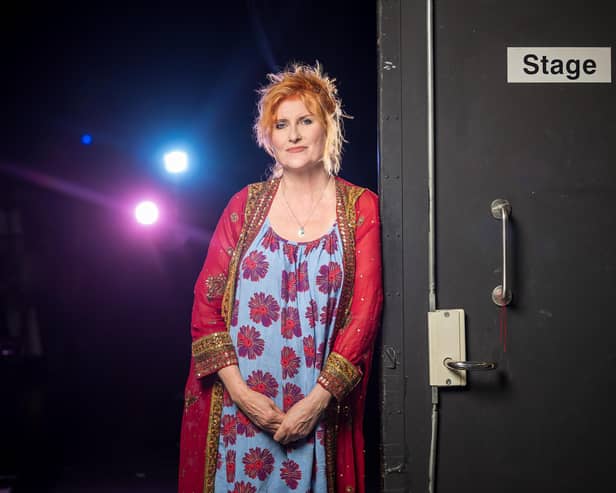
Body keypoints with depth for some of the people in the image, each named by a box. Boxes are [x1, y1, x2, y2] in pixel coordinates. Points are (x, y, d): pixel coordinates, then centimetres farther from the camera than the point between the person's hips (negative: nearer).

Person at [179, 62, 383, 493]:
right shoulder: (246, 205, 4)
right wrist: (239, 391, -10)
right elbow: (206, 301, 1)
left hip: (318, 410, -1)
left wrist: (318, 399, -11)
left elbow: (365, 310, -5)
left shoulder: (360, 208, 1)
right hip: (238, 407, 1)